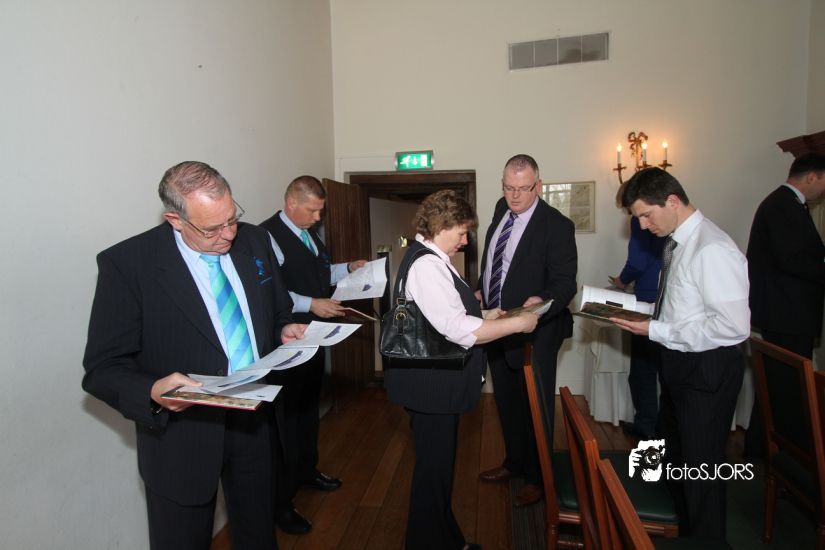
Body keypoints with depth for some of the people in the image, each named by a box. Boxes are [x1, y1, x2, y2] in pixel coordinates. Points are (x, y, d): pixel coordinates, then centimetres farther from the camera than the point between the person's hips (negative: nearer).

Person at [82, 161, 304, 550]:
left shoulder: (255, 241, -2)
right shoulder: (127, 263, -16)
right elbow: (103, 368, -14)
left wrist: (284, 331, -9)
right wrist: (152, 392, -33)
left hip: (254, 419, 4)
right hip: (182, 434, -4)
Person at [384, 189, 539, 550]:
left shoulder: (429, 259, 12)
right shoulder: (426, 265, -22)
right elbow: (458, 329, -27)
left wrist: (486, 315, 10)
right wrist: (517, 323, -18)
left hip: (434, 382, 11)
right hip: (431, 385, -11)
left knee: (437, 463, 22)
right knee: (434, 467, 6)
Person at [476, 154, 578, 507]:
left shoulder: (556, 225, -17)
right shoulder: (502, 210, 4)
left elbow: (565, 282, -19)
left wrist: (541, 301, -37)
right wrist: (481, 290, 7)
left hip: (534, 333, -7)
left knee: (535, 407, 11)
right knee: (506, 402, 22)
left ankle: (537, 478, 32)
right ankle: (514, 462, 44)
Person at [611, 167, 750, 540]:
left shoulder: (712, 250, -23)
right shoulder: (676, 242, 4)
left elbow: (734, 325, -27)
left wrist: (656, 331, -23)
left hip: (707, 369, -10)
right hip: (678, 362, 10)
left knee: (700, 468, 8)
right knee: (676, 459, 24)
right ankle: (682, 530, 45)